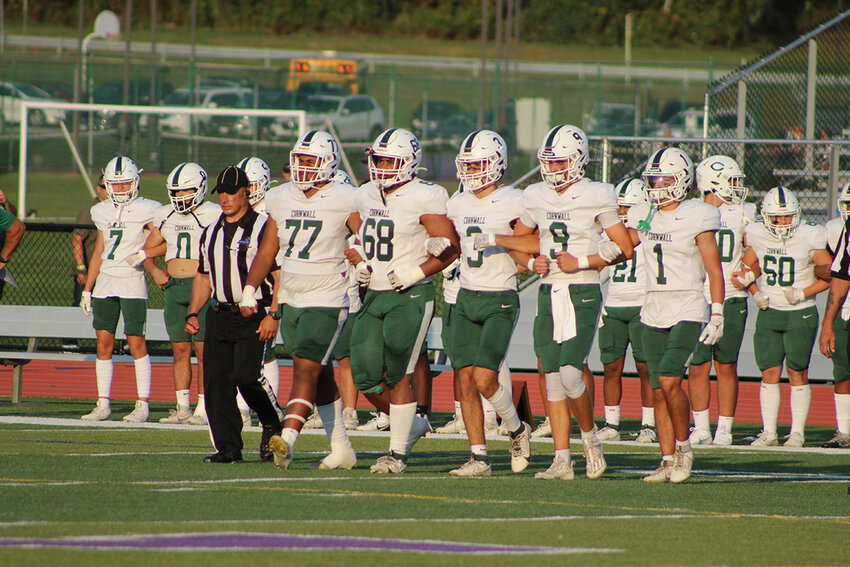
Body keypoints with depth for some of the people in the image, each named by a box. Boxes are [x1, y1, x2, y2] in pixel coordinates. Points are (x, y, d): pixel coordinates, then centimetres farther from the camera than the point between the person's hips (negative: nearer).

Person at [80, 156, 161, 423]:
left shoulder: (146, 211, -3)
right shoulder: (102, 211, 13)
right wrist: (87, 289, 18)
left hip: (132, 281, -5)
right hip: (104, 281, 5)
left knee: (136, 343, -6)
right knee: (103, 343, 3)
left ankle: (143, 405, -1)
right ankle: (103, 405, 7)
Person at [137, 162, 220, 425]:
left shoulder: (213, 215, -3)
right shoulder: (165, 216, 14)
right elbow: (147, 250, 23)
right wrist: (155, 270, 7)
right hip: (173, 286, 5)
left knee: (203, 348, -7)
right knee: (180, 349, 6)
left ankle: (203, 408, -4)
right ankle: (182, 407, 11)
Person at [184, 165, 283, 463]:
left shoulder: (263, 228, -6)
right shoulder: (211, 233, 16)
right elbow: (203, 277, 23)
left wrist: (273, 315, -16)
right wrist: (193, 313, 12)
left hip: (253, 315, -7)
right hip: (220, 314, 7)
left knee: (246, 376, -17)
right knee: (216, 381, -1)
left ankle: (273, 424, 9)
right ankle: (228, 448, 4)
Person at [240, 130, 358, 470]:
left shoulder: (345, 202, -10)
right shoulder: (281, 199, 8)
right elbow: (267, 250, 13)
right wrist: (249, 290, 6)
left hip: (326, 301, -6)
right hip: (291, 301, 7)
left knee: (306, 369, -17)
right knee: (321, 378, 12)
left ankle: (287, 440, -28)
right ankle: (341, 449, 19)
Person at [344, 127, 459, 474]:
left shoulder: (423, 199, -12)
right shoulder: (367, 196, 9)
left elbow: (450, 248, -11)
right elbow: (357, 235, 27)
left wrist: (416, 273, -20)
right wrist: (360, 263, 8)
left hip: (410, 297, -7)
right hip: (374, 295, 7)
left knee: (398, 376, -7)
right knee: (365, 377, 3)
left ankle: (398, 452, 2)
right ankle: (413, 424, 27)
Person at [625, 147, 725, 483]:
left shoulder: (696, 218, -7)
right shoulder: (642, 216, 8)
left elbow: (715, 272, -8)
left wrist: (717, 316, -13)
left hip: (688, 309, -6)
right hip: (654, 310, 6)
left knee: (669, 380, -19)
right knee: (659, 391, 4)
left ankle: (683, 446, -1)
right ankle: (669, 462, 9)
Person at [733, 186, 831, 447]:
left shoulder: (809, 238, -11)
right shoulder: (758, 235, 1)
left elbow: (830, 275, -7)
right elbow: (749, 267, 18)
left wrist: (802, 294, -15)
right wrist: (756, 293, 2)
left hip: (800, 315, -3)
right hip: (769, 313, 3)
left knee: (797, 374, 0)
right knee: (769, 373, 3)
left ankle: (797, 431, 9)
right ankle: (768, 432, 8)